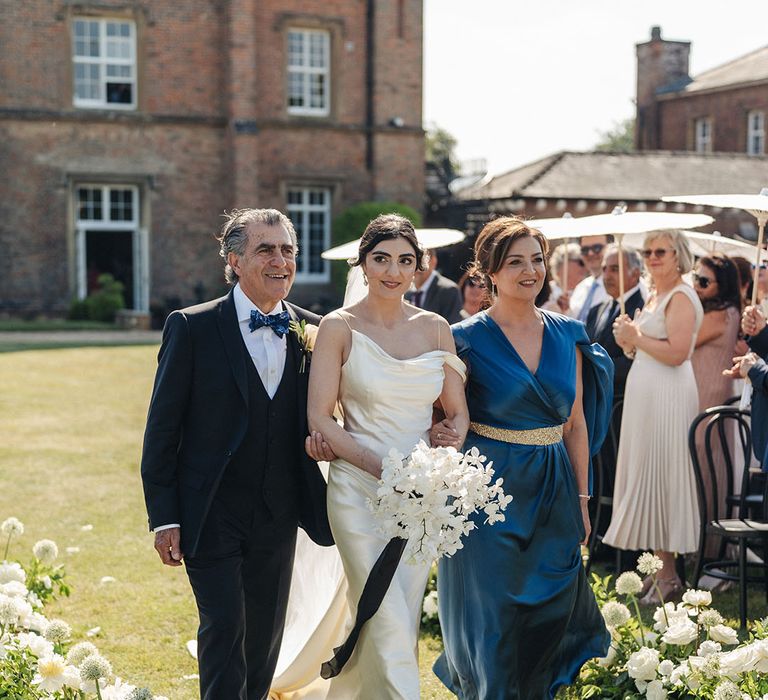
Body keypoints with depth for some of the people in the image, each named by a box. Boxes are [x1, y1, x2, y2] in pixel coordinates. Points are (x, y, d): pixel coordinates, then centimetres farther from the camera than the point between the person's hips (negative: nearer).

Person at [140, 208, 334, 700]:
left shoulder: (313, 331, 3)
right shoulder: (192, 328, -7)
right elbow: (162, 429, -6)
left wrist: (324, 437, -10)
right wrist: (164, 518, -9)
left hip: (278, 514, 4)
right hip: (211, 513, -4)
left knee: (266, 634, 14)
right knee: (224, 627, -7)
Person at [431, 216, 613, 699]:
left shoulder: (567, 335, 5)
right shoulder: (468, 339, -7)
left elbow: (576, 425, 9)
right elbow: (445, 417, 0)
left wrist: (582, 499, 8)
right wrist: (439, 432, -23)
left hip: (554, 495, 4)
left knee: (550, 616, 10)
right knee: (492, 618, 2)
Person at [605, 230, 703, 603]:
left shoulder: (681, 297, -11)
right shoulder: (653, 297, 18)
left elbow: (677, 352, -21)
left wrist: (636, 337, -13)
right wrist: (627, 337, 5)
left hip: (667, 398, -10)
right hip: (645, 395, 10)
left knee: (659, 478, -7)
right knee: (647, 478, 10)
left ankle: (668, 575, -1)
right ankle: (661, 566, 16)